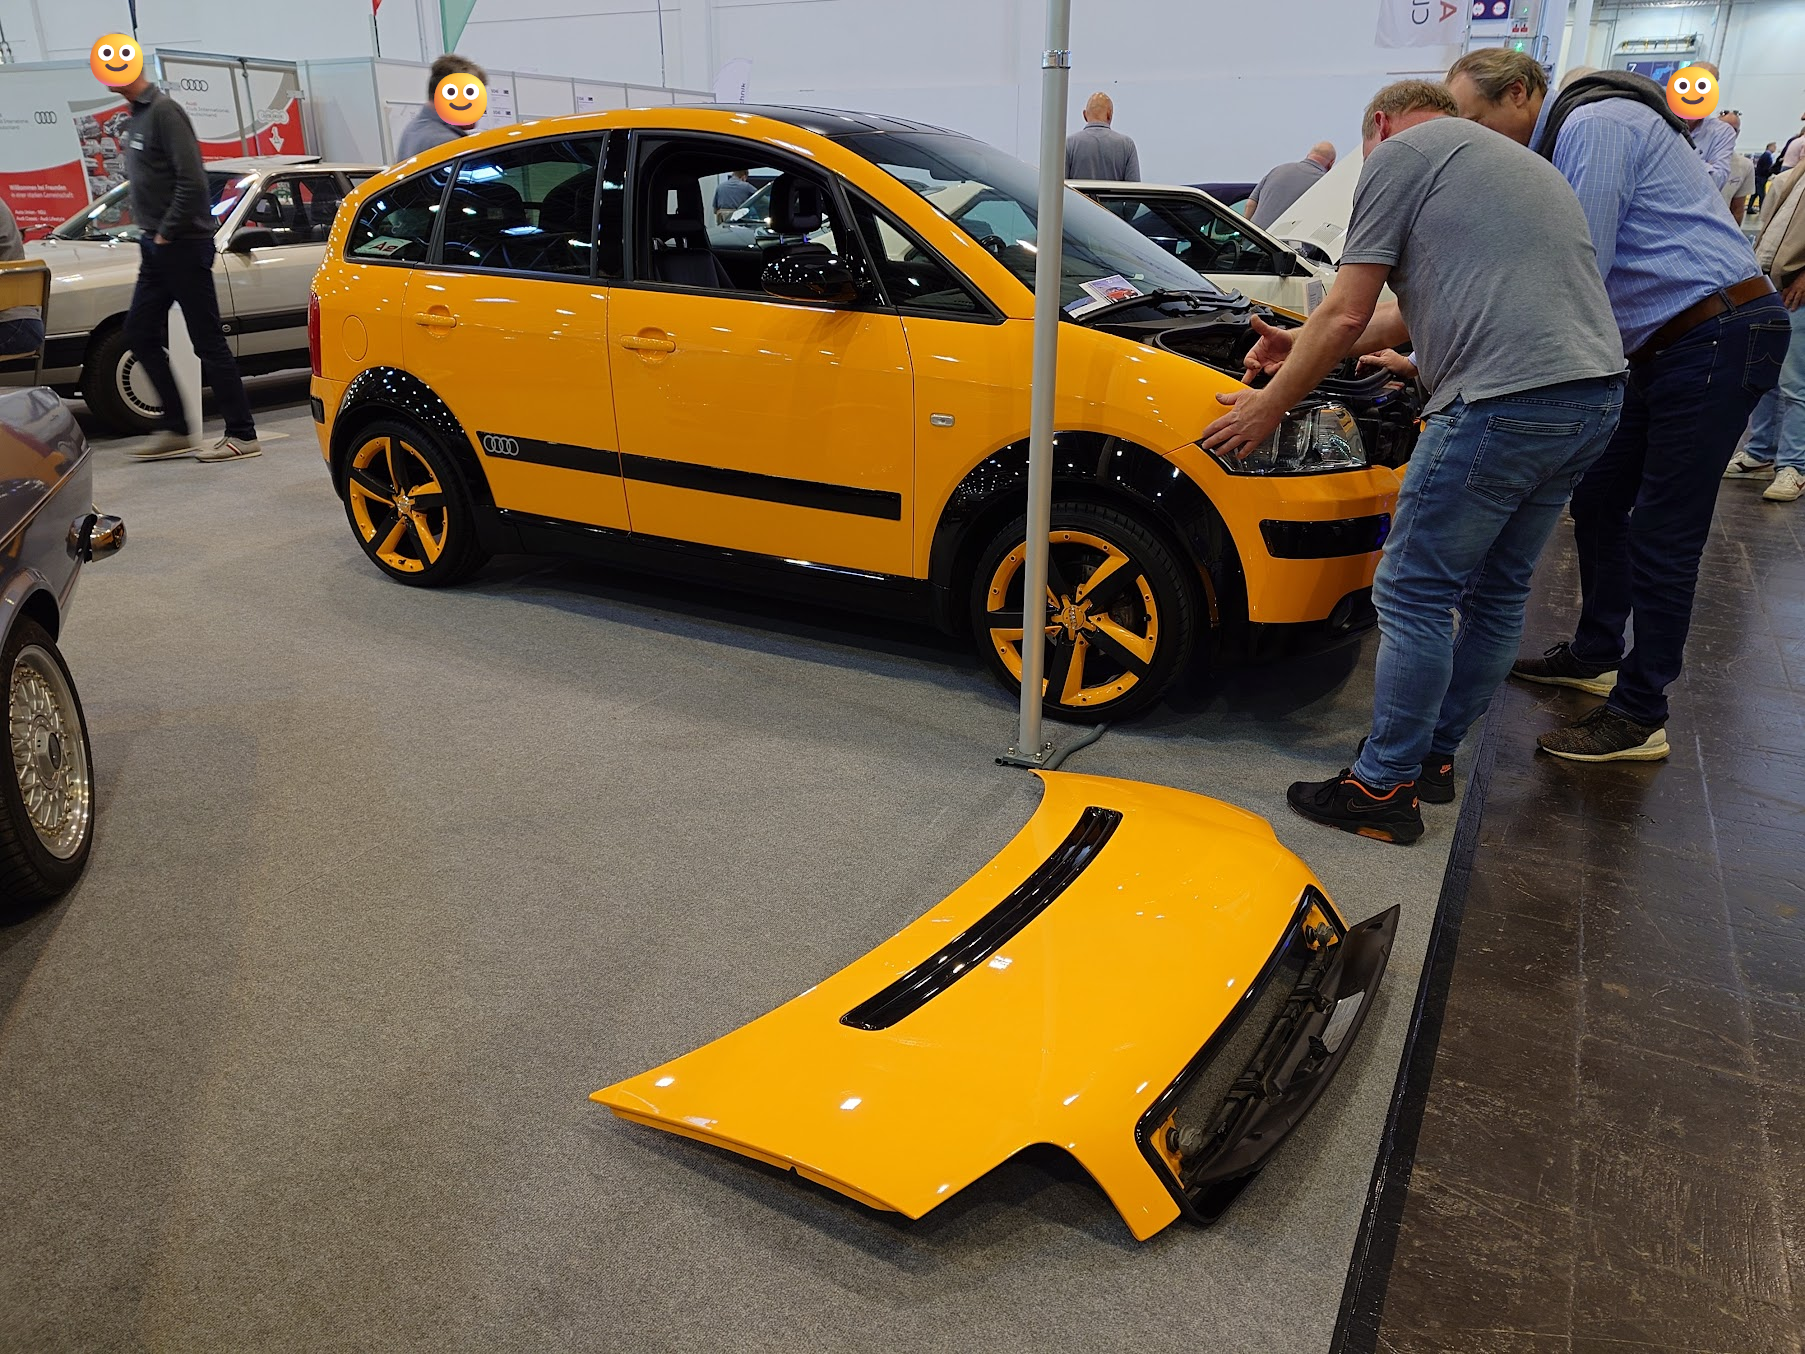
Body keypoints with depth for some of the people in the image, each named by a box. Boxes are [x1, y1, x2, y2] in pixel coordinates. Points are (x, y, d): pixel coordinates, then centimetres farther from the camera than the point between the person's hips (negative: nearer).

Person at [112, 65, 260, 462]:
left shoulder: (163, 111, -13)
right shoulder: (136, 116, 15)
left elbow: (192, 181, -21)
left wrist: (167, 233, -15)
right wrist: (152, 235, 10)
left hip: (182, 246, -10)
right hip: (157, 248, 10)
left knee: (208, 341, -6)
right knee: (139, 333, 10)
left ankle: (242, 435, 0)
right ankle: (176, 431, 15)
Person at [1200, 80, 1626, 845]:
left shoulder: (1402, 154, 4)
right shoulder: (1516, 162, 31)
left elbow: (1347, 316, -3)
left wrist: (1272, 405, 7)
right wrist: (1306, 350, 34)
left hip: (1503, 403, -9)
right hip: (1595, 399, 9)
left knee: (1414, 595, 0)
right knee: (1497, 591, 17)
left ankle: (1383, 789, 8)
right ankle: (1436, 755, 31)